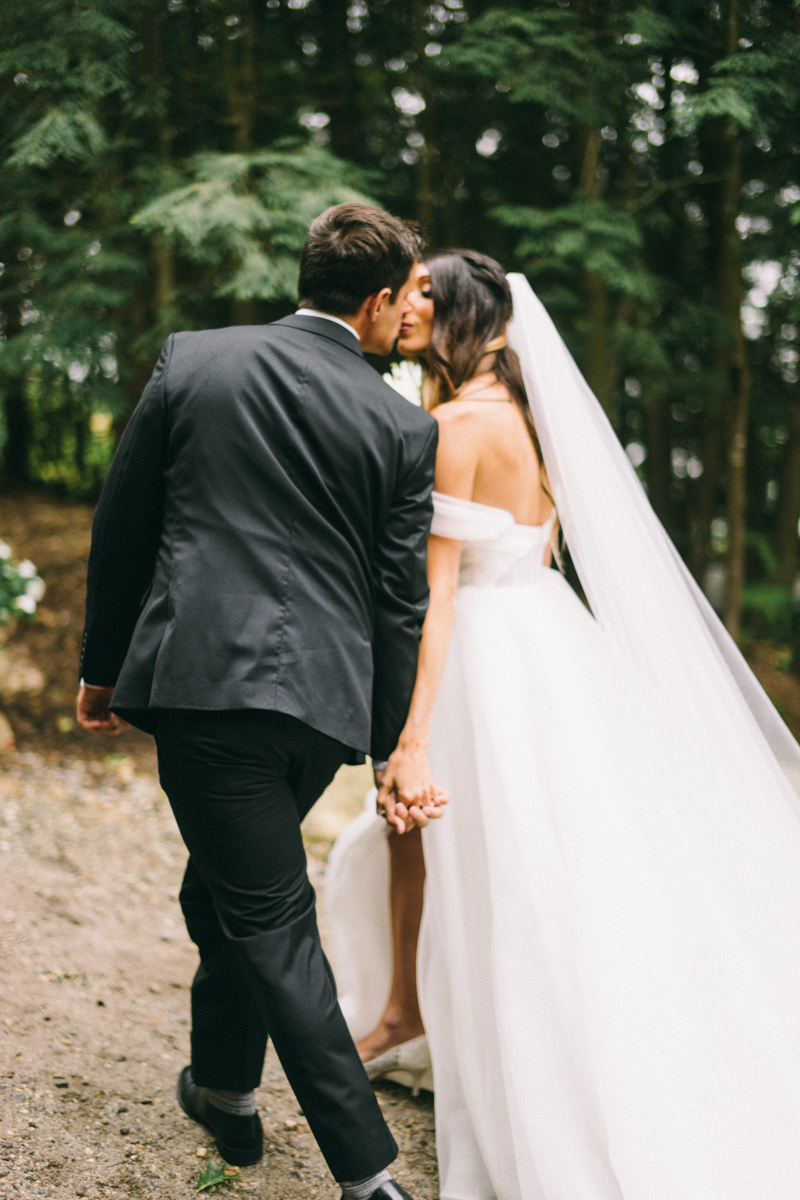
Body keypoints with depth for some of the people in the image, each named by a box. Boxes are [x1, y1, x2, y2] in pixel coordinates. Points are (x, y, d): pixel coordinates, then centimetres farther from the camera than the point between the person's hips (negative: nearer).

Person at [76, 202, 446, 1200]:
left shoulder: (192, 362, 1)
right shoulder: (404, 427, 1)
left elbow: (121, 530, 6)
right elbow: (399, 601, 3)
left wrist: (104, 664, 17)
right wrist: (389, 744, 13)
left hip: (203, 678, -2)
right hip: (326, 700, 3)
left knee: (269, 920, 3)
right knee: (228, 886, 24)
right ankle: (224, 1087, 41)